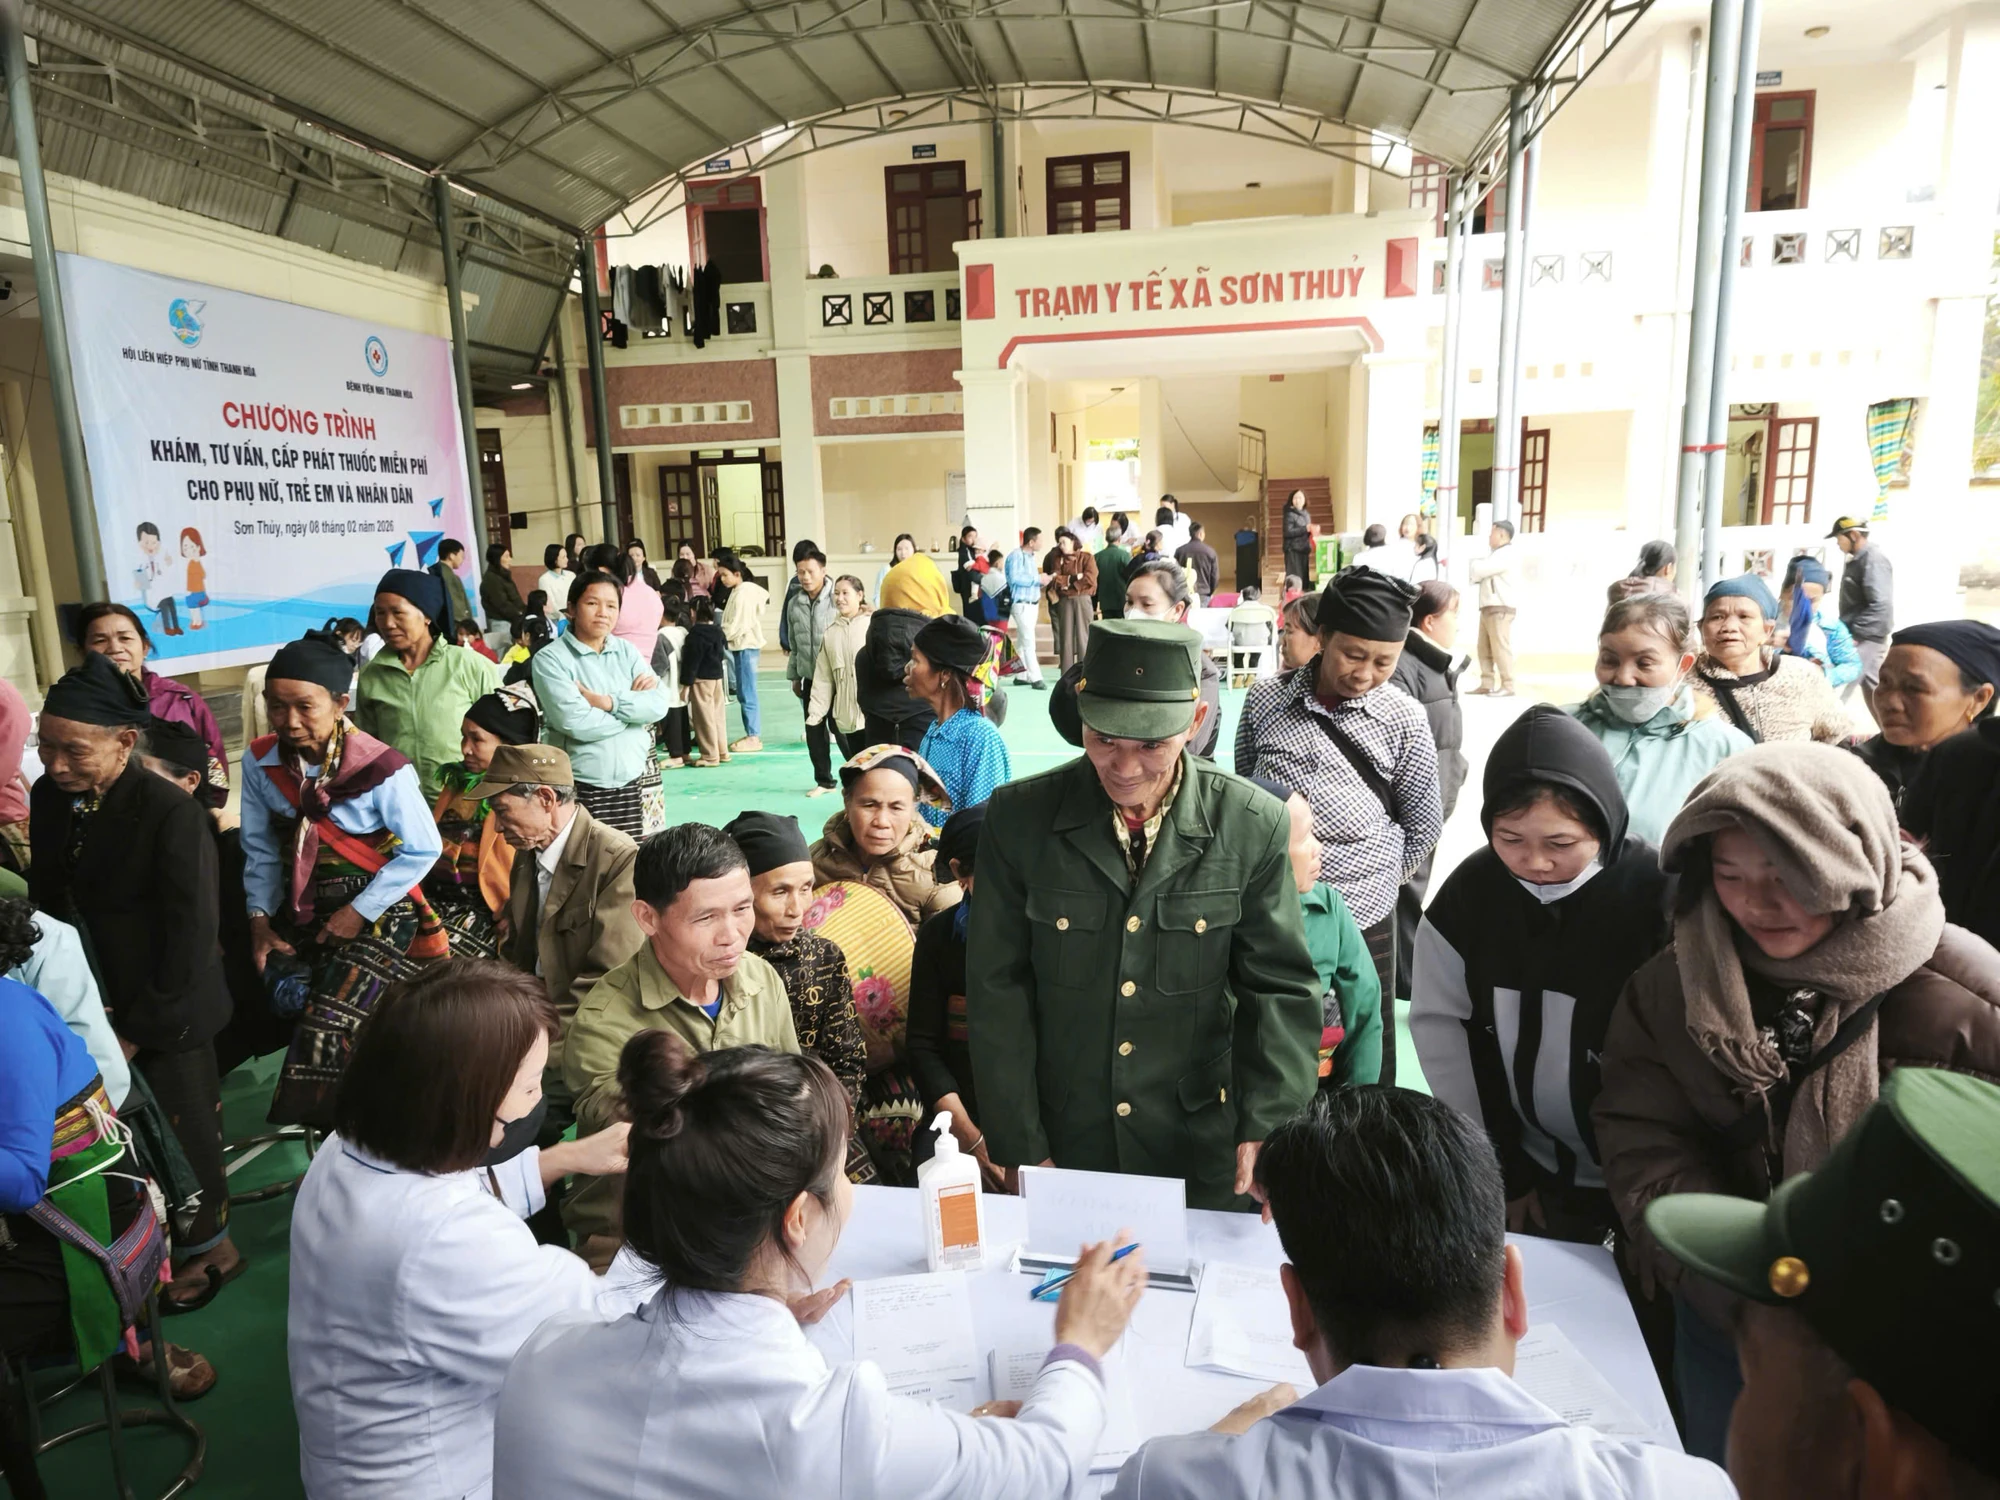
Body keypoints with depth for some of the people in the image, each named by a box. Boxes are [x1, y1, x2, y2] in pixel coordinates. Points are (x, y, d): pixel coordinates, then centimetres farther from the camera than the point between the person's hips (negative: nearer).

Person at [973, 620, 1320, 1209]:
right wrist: (1021, 1150, -6)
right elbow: (999, 992, -6)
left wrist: (1266, 1127, -17)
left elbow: (1281, 989, -5)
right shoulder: (1019, 818, -10)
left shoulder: (1254, 827, -9)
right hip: (1064, 1147, 1)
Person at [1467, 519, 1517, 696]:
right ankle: (1487, 684, 10)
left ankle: (1507, 686, -10)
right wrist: (1475, 570, -2)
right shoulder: (1497, 554, 24)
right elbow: (1483, 573, 18)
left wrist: (1470, 565, 2)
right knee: (1484, 648, 8)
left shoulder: (1505, 555, -10)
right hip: (1488, 608, 10)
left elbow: (1481, 569, -18)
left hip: (1500, 609, -10)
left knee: (1500, 648, -10)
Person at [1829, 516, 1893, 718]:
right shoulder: (1858, 559, 14)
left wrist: (1855, 635, -24)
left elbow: (1881, 605, -24)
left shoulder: (1874, 559, -15)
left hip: (1867, 638, -10)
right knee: (1872, 689, 16)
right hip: (1860, 637, 10)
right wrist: (1850, 632, 16)